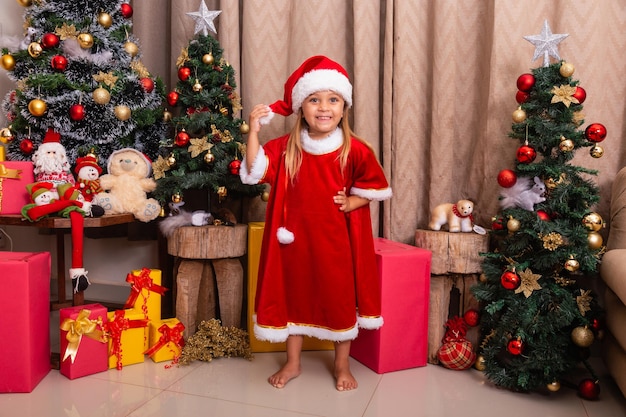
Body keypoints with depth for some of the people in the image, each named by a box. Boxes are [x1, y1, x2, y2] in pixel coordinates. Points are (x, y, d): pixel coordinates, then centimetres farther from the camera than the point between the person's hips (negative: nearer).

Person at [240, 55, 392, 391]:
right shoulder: (285, 148, -4)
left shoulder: (355, 150, -8)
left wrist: (352, 203, -14)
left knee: (340, 299, 10)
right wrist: (254, 131, -23)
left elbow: (375, 187, 2)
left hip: (337, 240, -1)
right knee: (293, 296, 14)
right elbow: (253, 172, -14)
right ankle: (292, 363, 34)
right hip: (295, 238, 2)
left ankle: (342, 366, 32)